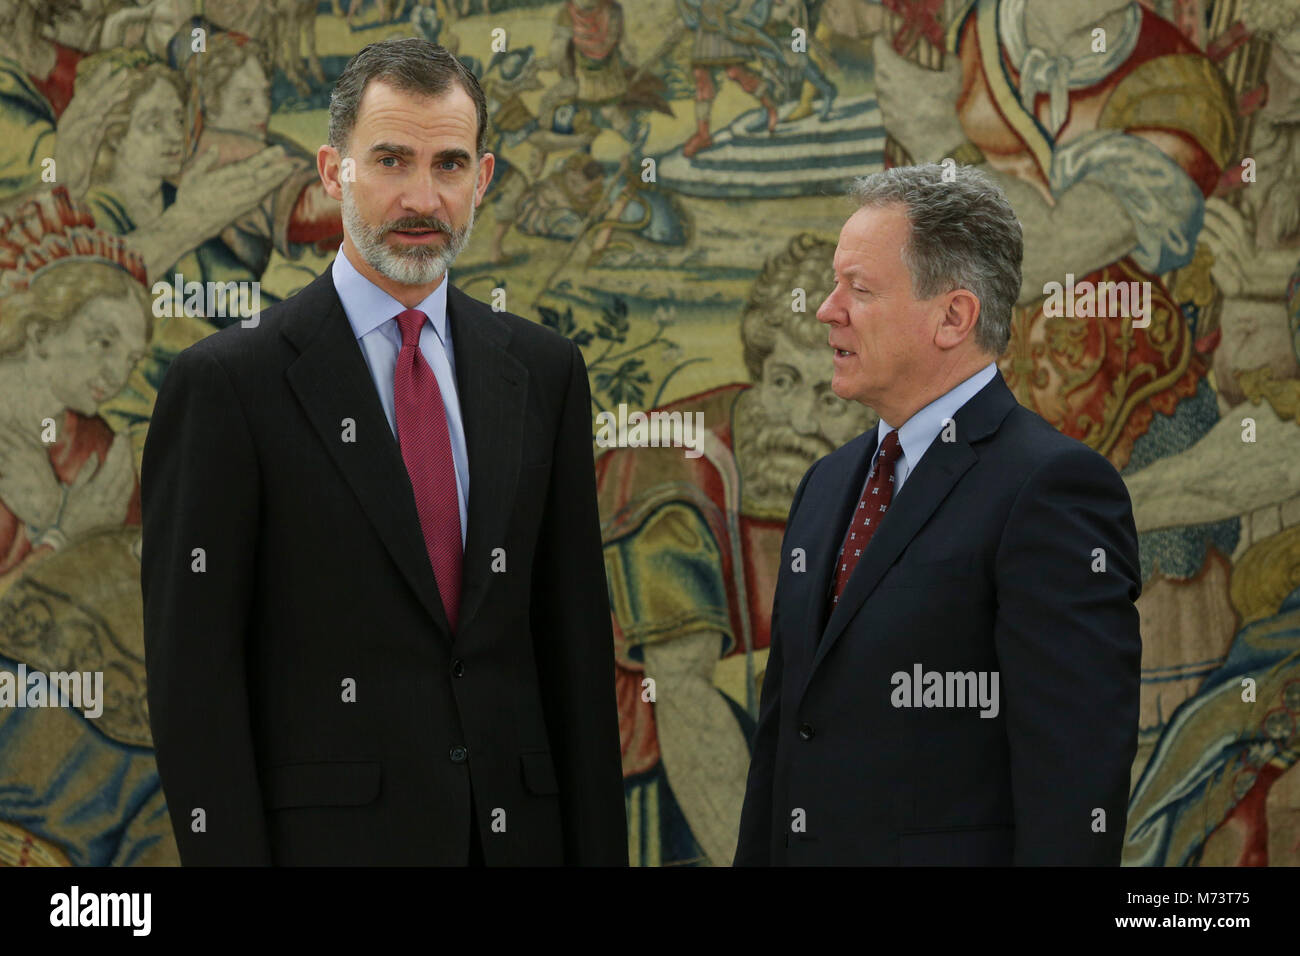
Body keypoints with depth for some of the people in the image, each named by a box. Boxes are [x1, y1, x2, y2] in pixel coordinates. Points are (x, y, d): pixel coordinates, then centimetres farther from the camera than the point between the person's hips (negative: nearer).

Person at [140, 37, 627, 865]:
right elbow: (193, 673, -8)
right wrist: (226, 852, -14)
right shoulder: (227, 383, -5)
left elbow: (577, 637, 10)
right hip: (329, 833, -4)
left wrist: (599, 848, 5)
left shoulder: (544, 372, 10)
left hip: (516, 828, 4)